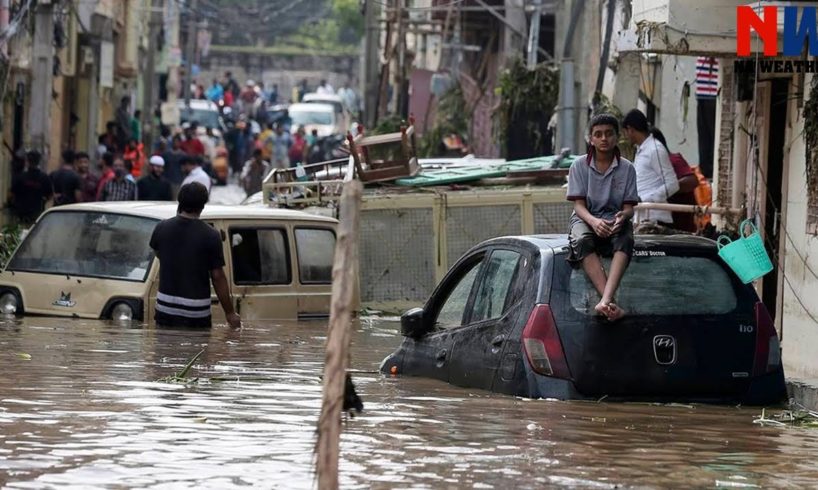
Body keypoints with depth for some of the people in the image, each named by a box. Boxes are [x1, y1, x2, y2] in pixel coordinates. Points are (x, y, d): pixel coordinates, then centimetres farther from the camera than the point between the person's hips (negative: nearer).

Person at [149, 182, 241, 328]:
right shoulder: (210, 236, -9)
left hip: (166, 308, 3)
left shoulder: (162, 229, 0)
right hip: (197, 311, -3)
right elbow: (218, 277, -7)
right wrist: (230, 312, 1)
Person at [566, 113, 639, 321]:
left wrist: (623, 216, -25)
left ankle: (605, 301, -55)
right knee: (582, 241, -38)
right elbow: (579, 205, -3)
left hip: (615, 220, 1)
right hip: (586, 219, -1)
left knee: (625, 239, -37)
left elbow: (629, 207, 1)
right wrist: (593, 221, -26)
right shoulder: (580, 166, 3)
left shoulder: (626, 168, 6)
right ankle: (611, 304, -51)